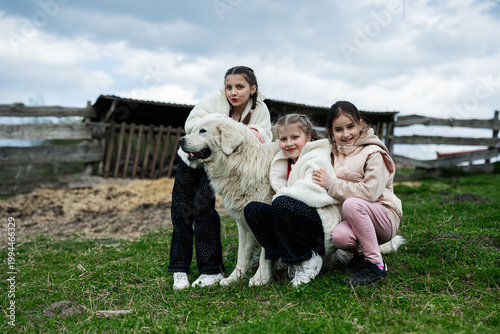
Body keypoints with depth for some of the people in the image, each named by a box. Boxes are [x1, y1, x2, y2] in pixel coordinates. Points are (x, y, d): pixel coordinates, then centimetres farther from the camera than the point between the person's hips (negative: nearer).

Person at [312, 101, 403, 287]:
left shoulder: (373, 153, -11)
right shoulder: (336, 153, 10)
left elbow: (370, 192, -23)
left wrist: (331, 184, -19)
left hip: (384, 217, -4)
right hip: (355, 219, 4)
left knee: (352, 203, -35)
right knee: (339, 236, -30)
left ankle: (376, 265, -22)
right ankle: (360, 253, 6)